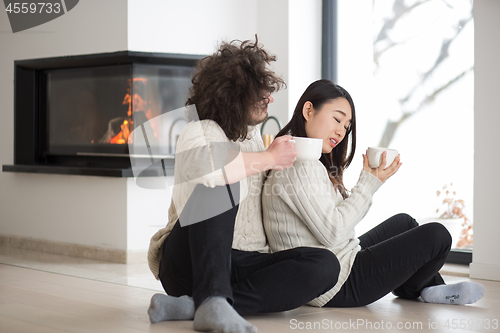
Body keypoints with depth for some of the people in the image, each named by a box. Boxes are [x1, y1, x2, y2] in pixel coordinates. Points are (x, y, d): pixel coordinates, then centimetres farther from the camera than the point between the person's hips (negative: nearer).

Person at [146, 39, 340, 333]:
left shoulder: (257, 137, 20)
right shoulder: (201, 131, -3)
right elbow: (199, 162, -31)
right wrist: (269, 159, -17)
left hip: (247, 266, 6)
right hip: (191, 261, -6)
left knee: (325, 264, -22)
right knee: (220, 180, -29)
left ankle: (193, 306, -28)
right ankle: (212, 299, -39)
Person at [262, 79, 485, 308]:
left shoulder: (310, 162, 14)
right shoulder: (298, 165, -20)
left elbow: (344, 216, 13)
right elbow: (331, 232, -24)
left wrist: (371, 180, 2)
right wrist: (368, 184, -16)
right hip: (336, 285, -11)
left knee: (403, 222, 29)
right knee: (436, 236, -5)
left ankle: (431, 288, 32)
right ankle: (409, 290, 23)